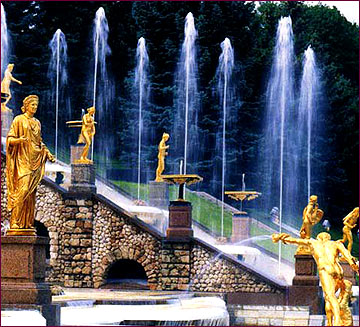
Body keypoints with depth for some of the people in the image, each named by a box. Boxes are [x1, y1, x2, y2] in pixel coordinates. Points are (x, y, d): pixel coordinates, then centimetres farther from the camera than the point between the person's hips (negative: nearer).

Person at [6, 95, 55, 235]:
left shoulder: (37, 123, 18)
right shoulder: (19, 120, 0)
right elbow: (10, 139, -5)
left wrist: (47, 153, 11)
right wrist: (19, 140, -26)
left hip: (35, 160, 6)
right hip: (22, 160, -6)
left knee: (31, 194, 2)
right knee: (23, 190, -19)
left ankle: (28, 224, 2)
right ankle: (15, 223, -19)